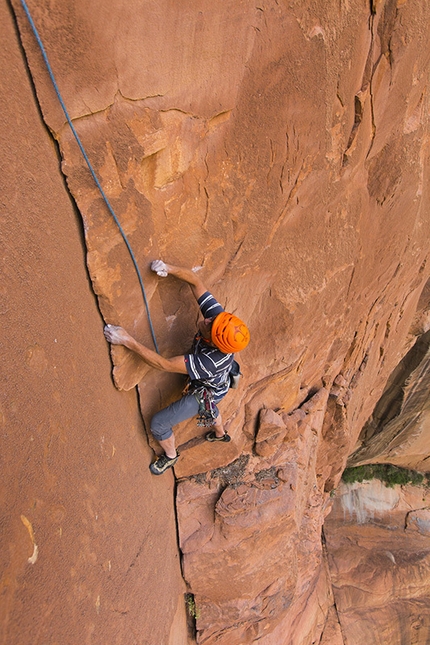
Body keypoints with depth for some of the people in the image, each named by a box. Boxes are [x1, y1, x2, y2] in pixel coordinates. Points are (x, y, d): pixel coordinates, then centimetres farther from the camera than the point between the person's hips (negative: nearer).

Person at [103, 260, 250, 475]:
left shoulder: (213, 360, -47)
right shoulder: (216, 313, -32)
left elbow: (164, 364, -44)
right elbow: (195, 280, -26)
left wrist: (127, 341, -46)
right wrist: (169, 268, -45)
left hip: (203, 393, -7)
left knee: (159, 424, 6)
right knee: (210, 407, 38)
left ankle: (171, 455, 37)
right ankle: (220, 434, 70)